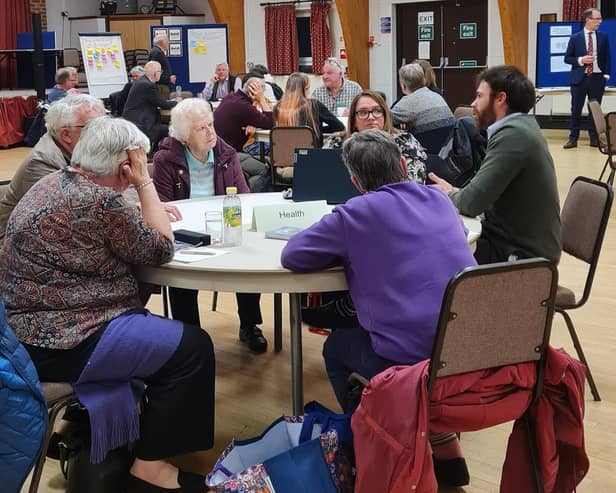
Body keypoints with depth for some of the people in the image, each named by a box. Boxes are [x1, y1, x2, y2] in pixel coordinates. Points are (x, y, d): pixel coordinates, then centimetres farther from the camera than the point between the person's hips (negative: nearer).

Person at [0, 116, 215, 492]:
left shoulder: (54, 183, 10)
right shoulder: (100, 201, -20)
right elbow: (160, 249, -7)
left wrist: (152, 211, 9)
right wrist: (145, 183, -5)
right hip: (57, 344, -10)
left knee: (164, 333, 24)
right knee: (192, 348, -2)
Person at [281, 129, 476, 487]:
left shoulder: (356, 213, -4)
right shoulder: (439, 199, 11)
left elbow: (292, 256, 0)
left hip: (410, 357, -5)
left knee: (336, 347, 24)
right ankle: (444, 441, 28)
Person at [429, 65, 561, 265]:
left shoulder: (513, 134, -20)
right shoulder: (520, 126, 10)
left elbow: (473, 202, -22)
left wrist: (448, 195, -1)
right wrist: (454, 192, -1)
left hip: (521, 254, -9)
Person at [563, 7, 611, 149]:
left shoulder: (603, 37, 7)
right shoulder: (575, 38, 1)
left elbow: (607, 58, 9)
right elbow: (567, 58, 3)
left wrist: (606, 75, -1)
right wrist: (580, 60, -14)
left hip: (597, 78, 2)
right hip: (579, 78, -1)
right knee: (576, 110, 0)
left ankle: (594, 138, 11)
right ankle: (573, 138, 6)